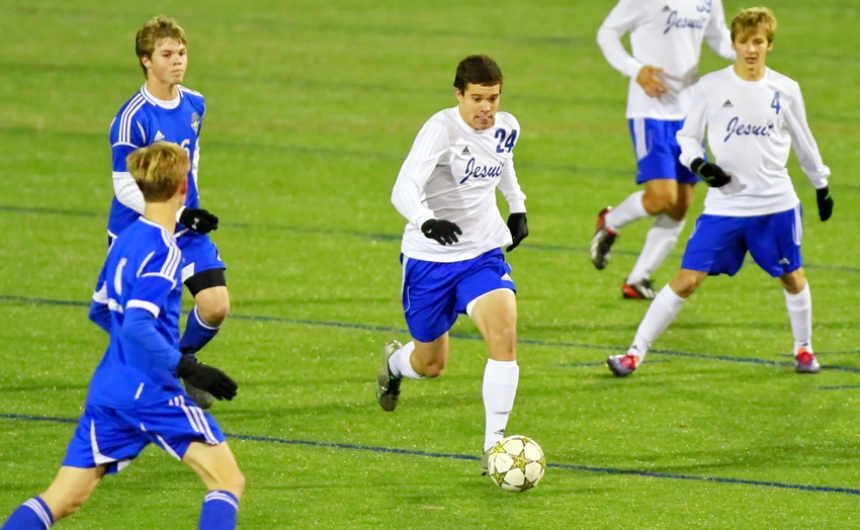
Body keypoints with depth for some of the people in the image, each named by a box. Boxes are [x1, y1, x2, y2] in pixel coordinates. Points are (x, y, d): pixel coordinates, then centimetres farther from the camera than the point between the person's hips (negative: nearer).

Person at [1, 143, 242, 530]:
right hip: (150, 392, -8)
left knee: (64, 498, 10)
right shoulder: (163, 252, -13)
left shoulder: (126, 240, 13)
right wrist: (188, 368, -22)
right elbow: (137, 326, -24)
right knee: (227, 480, -2)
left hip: (106, 392, 8)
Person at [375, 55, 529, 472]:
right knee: (431, 364, 11)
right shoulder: (441, 129, -22)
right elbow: (403, 190, -35)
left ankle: (494, 446, -16)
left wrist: (517, 207, 17)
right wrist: (427, 221, -54)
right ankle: (394, 362, 51)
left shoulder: (506, 129, -3)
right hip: (430, 257, -4)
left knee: (504, 334, -22)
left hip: (484, 253, 4)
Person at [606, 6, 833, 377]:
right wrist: (700, 165, -16)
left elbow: (803, 142, 14)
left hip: (776, 204, 2)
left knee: (792, 277, 13)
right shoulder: (711, 88, -5)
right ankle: (635, 353, -2)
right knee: (686, 279, -7)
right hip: (724, 205, -2)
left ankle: (804, 349, 37)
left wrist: (822, 186, 22)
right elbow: (687, 137, 4)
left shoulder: (785, 90, -1)